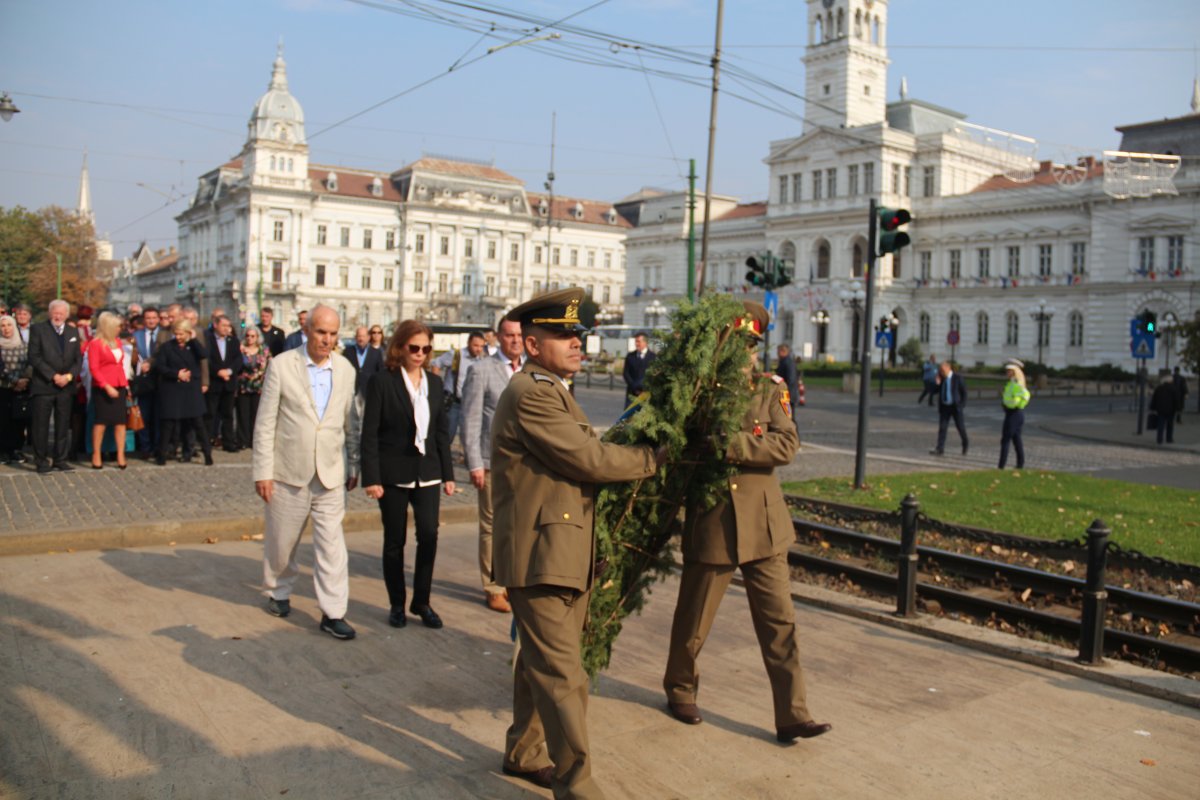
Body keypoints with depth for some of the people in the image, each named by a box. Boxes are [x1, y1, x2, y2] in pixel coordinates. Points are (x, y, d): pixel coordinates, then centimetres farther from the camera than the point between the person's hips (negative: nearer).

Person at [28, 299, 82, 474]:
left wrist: (69, 376, -7)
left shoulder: (73, 332, 14)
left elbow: (78, 359, 10)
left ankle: (60, 460, 12)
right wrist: (53, 376, -13)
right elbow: (34, 357, -7)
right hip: (43, 385, -3)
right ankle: (41, 461, 7)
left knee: (63, 425, 5)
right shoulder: (38, 329, 1)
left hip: (66, 386, 4)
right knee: (41, 425, -1)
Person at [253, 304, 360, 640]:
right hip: (289, 473, -1)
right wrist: (262, 471, -8)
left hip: (331, 474, 2)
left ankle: (333, 613, 5)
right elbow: (265, 422, -5)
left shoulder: (346, 370, 4)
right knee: (281, 541, 15)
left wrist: (354, 466, 10)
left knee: (332, 545, -2)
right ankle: (278, 592, 39)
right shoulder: (282, 365, -5)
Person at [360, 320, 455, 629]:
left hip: (427, 472, 3)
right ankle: (397, 604, 21)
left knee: (429, 535, -4)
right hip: (394, 473, -3)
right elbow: (369, 433, -7)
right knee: (395, 541, 7)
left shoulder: (434, 383, 8)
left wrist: (448, 473, 9)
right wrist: (371, 478, -12)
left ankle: (421, 601, 12)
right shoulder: (382, 382, -6)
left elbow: (442, 431, 11)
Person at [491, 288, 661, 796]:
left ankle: (523, 753, 35)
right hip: (539, 557, -10)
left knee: (541, 662, 20)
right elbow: (589, 459, -19)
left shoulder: (550, 391, 17)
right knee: (562, 676, -4)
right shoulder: (530, 395, -17)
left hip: (560, 553, 10)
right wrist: (652, 458, -7)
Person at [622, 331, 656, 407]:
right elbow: (625, 373, 8)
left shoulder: (653, 356, 1)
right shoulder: (630, 356, 11)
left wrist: (644, 387, -10)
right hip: (632, 392, 3)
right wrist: (634, 387, -5)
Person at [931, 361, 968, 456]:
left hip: (955, 406, -3)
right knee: (942, 427, -3)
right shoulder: (941, 378, 4)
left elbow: (964, 391, -5)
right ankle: (940, 449, -5)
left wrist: (962, 404, -10)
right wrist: (937, 383, -10)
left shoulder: (957, 378, -8)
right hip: (944, 406, 4)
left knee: (960, 427, 7)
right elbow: (936, 391, 7)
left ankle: (965, 446, 30)